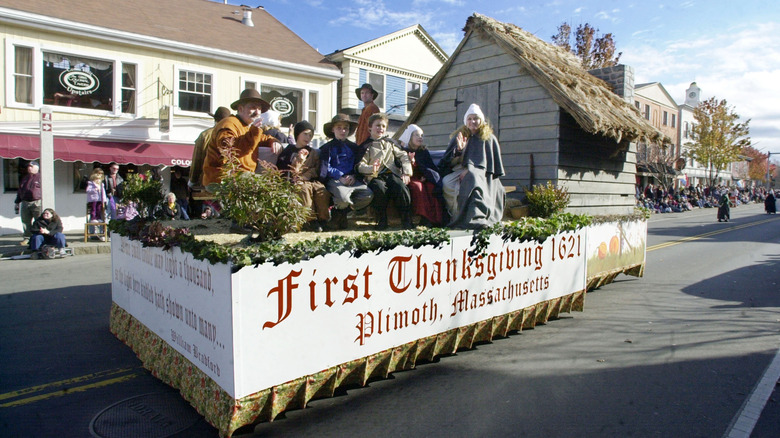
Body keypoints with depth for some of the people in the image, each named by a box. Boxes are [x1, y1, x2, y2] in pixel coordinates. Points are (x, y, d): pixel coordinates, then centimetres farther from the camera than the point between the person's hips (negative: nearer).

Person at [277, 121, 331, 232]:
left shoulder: (314, 152, 23)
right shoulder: (289, 151, 16)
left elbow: (317, 171, 11)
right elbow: (280, 170, 5)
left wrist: (303, 177, -8)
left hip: (312, 180, 2)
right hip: (296, 181, -2)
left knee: (322, 189, -32)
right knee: (304, 188, -37)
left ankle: (323, 219, -25)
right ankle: (312, 219, -34)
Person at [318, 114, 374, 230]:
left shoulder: (353, 147, 22)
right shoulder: (327, 148, 10)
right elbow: (326, 168, -1)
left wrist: (353, 176, -5)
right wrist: (341, 177, -15)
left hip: (352, 180, 5)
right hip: (334, 180, -4)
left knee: (368, 195, -23)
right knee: (343, 198, -36)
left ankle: (343, 212, -4)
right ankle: (336, 213, 2)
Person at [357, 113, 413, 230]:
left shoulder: (390, 143, 25)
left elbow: (403, 156, 17)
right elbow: (360, 165, 1)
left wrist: (406, 172, -1)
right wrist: (371, 169, -22)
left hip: (392, 173, 2)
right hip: (375, 176, -2)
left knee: (401, 188, -31)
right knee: (380, 189, -37)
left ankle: (407, 220, -19)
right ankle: (382, 220, -19)